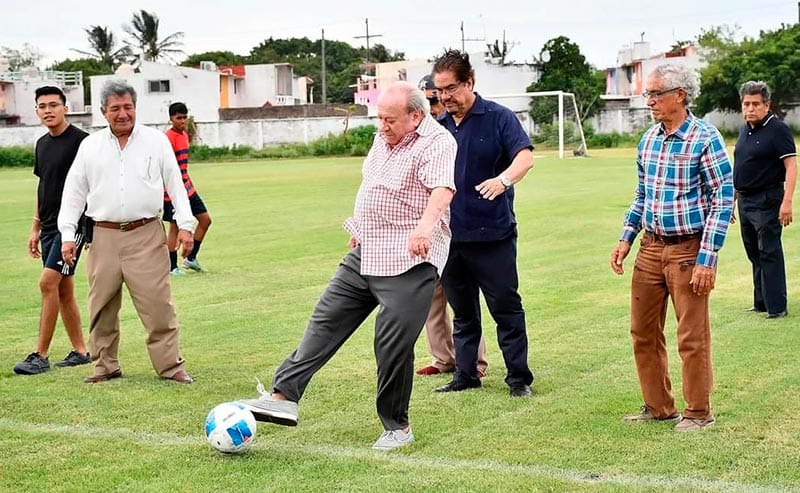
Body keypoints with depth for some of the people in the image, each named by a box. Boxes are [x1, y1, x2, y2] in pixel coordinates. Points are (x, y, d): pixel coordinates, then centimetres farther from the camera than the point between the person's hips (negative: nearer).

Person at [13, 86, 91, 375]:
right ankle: (80, 351, 18)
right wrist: (35, 228, 19)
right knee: (63, 290, 10)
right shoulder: (42, 144, 14)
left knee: (48, 282, -14)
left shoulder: (80, 141, -10)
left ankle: (41, 356, -10)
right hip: (49, 226, 8)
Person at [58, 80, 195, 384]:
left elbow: (175, 184, 7)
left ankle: (170, 365, 1)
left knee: (157, 305, -6)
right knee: (101, 308, 6)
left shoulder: (156, 141, 6)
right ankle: (106, 366, 18)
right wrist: (67, 235, 5)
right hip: (103, 237, 2)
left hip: (146, 236, -2)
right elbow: (74, 192, 12)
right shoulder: (90, 146, 10)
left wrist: (185, 225, 0)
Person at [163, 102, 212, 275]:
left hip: (187, 188, 9)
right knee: (175, 227, -2)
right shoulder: (169, 137, -16)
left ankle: (191, 258, 20)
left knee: (205, 220, 10)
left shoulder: (185, 135, 12)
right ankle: (172, 267, 9)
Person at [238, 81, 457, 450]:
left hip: (408, 263, -8)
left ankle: (397, 427, 12)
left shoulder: (436, 143, -15)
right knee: (325, 322, 5)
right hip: (365, 254, 9)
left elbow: (442, 189, -33)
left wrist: (425, 225, -51)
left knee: (394, 346, -5)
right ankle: (284, 396, 7)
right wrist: (360, 227, 32)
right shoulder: (383, 137, 12)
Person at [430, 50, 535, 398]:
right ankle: (465, 376, 22)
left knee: (506, 307, 0)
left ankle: (519, 378, 8)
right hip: (450, 235, 5)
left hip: (493, 234, -5)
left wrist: (503, 179, -39)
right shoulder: (438, 127, 10)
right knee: (463, 313, 14)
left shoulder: (498, 118, -6)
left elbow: (525, 156, -19)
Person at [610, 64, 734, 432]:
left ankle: (698, 412, 14)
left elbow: (724, 200, -12)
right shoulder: (648, 140, 9)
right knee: (643, 332, 11)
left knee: (692, 337, 0)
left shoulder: (705, 138, -11)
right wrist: (626, 239, 9)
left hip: (689, 249, -7)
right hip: (651, 248, 7)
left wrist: (707, 260, -17)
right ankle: (658, 406, 24)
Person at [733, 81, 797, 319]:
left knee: (769, 253, -7)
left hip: (767, 201, -8)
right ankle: (761, 303, 23)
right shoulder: (745, 130, 13)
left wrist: (787, 202, -24)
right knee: (754, 254, 14)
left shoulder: (778, 129, -11)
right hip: (745, 201, 8)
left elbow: (791, 166, -16)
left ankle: (777, 307, -3)